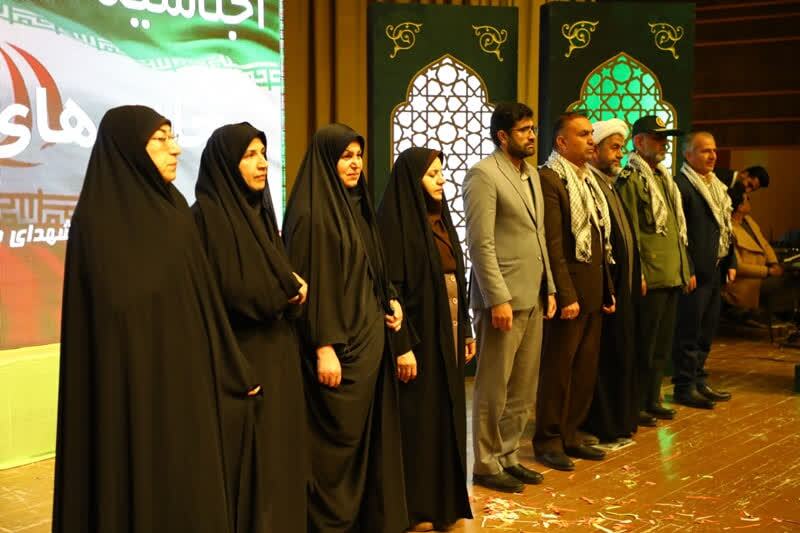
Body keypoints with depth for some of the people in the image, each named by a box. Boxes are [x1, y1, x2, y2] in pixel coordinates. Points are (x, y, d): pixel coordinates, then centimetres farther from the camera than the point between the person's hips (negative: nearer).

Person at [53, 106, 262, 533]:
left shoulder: (174, 209, 10)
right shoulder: (99, 220, -13)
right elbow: (113, 313, -18)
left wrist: (234, 370, 13)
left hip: (187, 378, 8)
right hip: (132, 385, -7)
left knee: (193, 489, 12)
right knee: (141, 492, 1)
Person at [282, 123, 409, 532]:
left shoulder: (356, 206, 13)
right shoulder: (310, 212, -13)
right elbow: (309, 282, -17)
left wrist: (392, 302, 3)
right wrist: (324, 346, -22)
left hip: (371, 337, 8)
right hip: (338, 343, -8)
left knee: (369, 433, 13)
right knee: (338, 440, -1)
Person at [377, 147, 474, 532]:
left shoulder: (439, 218, 12)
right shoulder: (396, 221, -13)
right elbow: (392, 287, -17)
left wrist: (465, 329, 15)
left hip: (447, 333, 8)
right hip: (419, 334, -8)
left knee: (445, 414, 13)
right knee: (418, 418, 1)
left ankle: (443, 498, 25)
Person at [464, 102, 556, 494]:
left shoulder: (532, 175, 16)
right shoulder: (483, 174, -10)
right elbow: (481, 243, -15)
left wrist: (549, 288, 13)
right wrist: (498, 299, -19)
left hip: (533, 299, 8)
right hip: (503, 299, -8)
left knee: (523, 390, 13)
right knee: (494, 390, 3)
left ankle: (507, 457, 25)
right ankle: (486, 465, 14)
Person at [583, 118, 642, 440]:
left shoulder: (611, 186, 16)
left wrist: (636, 276, 13)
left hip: (623, 287, 10)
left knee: (621, 354, 15)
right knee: (603, 355, -2)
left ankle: (620, 419, 25)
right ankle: (601, 426, 8)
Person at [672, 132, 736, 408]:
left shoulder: (717, 186, 17)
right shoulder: (680, 185, -12)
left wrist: (731, 262, 14)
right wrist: (687, 271, -19)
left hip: (715, 270, 9)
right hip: (695, 271, -9)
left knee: (707, 329, 15)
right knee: (689, 331, -2)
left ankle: (698, 379, 25)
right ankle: (685, 387, 6)